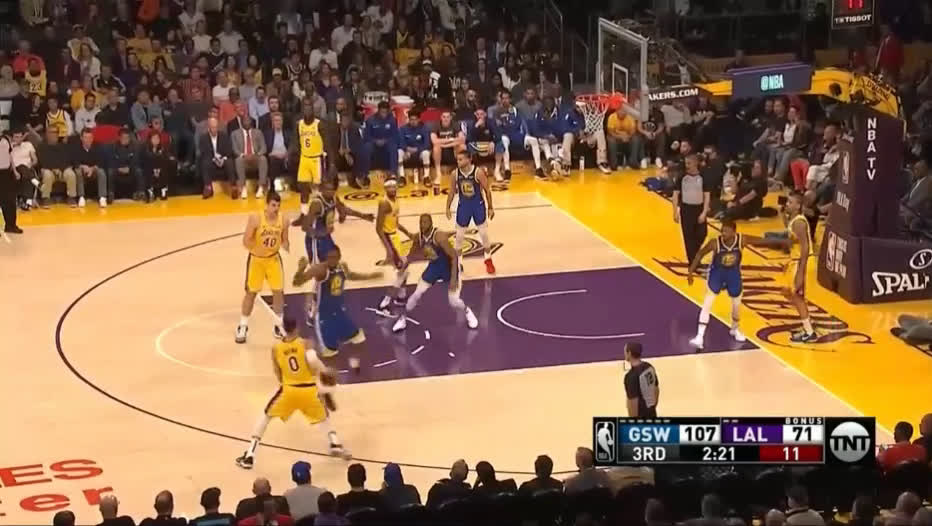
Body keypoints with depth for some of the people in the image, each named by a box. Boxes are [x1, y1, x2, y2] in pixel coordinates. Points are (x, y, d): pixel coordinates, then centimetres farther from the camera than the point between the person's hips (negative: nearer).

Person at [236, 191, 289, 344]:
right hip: (256, 259, -3)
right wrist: (257, 248, -37)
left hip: (274, 258, 3)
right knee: (250, 293, 5)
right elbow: (246, 241, -19)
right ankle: (243, 327, 20)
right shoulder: (256, 219, -22)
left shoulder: (283, 219, -11)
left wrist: (287, 246, -22)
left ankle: (279, 325, 22)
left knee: (278, 292, 4)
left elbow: (284, 241, 2)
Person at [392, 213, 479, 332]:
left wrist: (453, 278, -35)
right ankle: (402, 319, 21)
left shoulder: (439, 236, -33)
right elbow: (413, 253, 6)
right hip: (434, 265, 5)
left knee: (453, 301, -7)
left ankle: (468, 312, 25)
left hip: (449, 265, -5)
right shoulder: (419, 237, -13)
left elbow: (454, 256, -31)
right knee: (417, 294, 2)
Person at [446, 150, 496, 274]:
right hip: (463, 206, 2)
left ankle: (488, 260, 25)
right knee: (459, 236, 7)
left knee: (484, 234, 7)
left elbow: (487, 190, -11)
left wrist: (490, 208, -8)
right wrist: (447, 208, 2)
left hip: (478, 205, -2)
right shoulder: (455, 174, -11)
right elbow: (452, 192, 3)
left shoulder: (478, 172, -20)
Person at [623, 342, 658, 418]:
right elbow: (656, 390, 14)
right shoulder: (649, 367, 1)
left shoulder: (632, 375, -25)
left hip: (640, 418, -8)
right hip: (652, 414, 8)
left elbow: (633, 402, -25)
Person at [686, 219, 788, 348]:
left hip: (733, 273, 3)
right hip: (717, 272, -2)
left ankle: (735, 329, 45)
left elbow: (763, 241, -14)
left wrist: (780, 242, -13)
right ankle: (700, 337, -14)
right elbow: (700, 254, -14)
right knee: (708, 302, -14)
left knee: (737, 303, 15)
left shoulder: (742, 240, -26)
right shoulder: (715, 243, -30)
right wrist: (691, 271, -15)